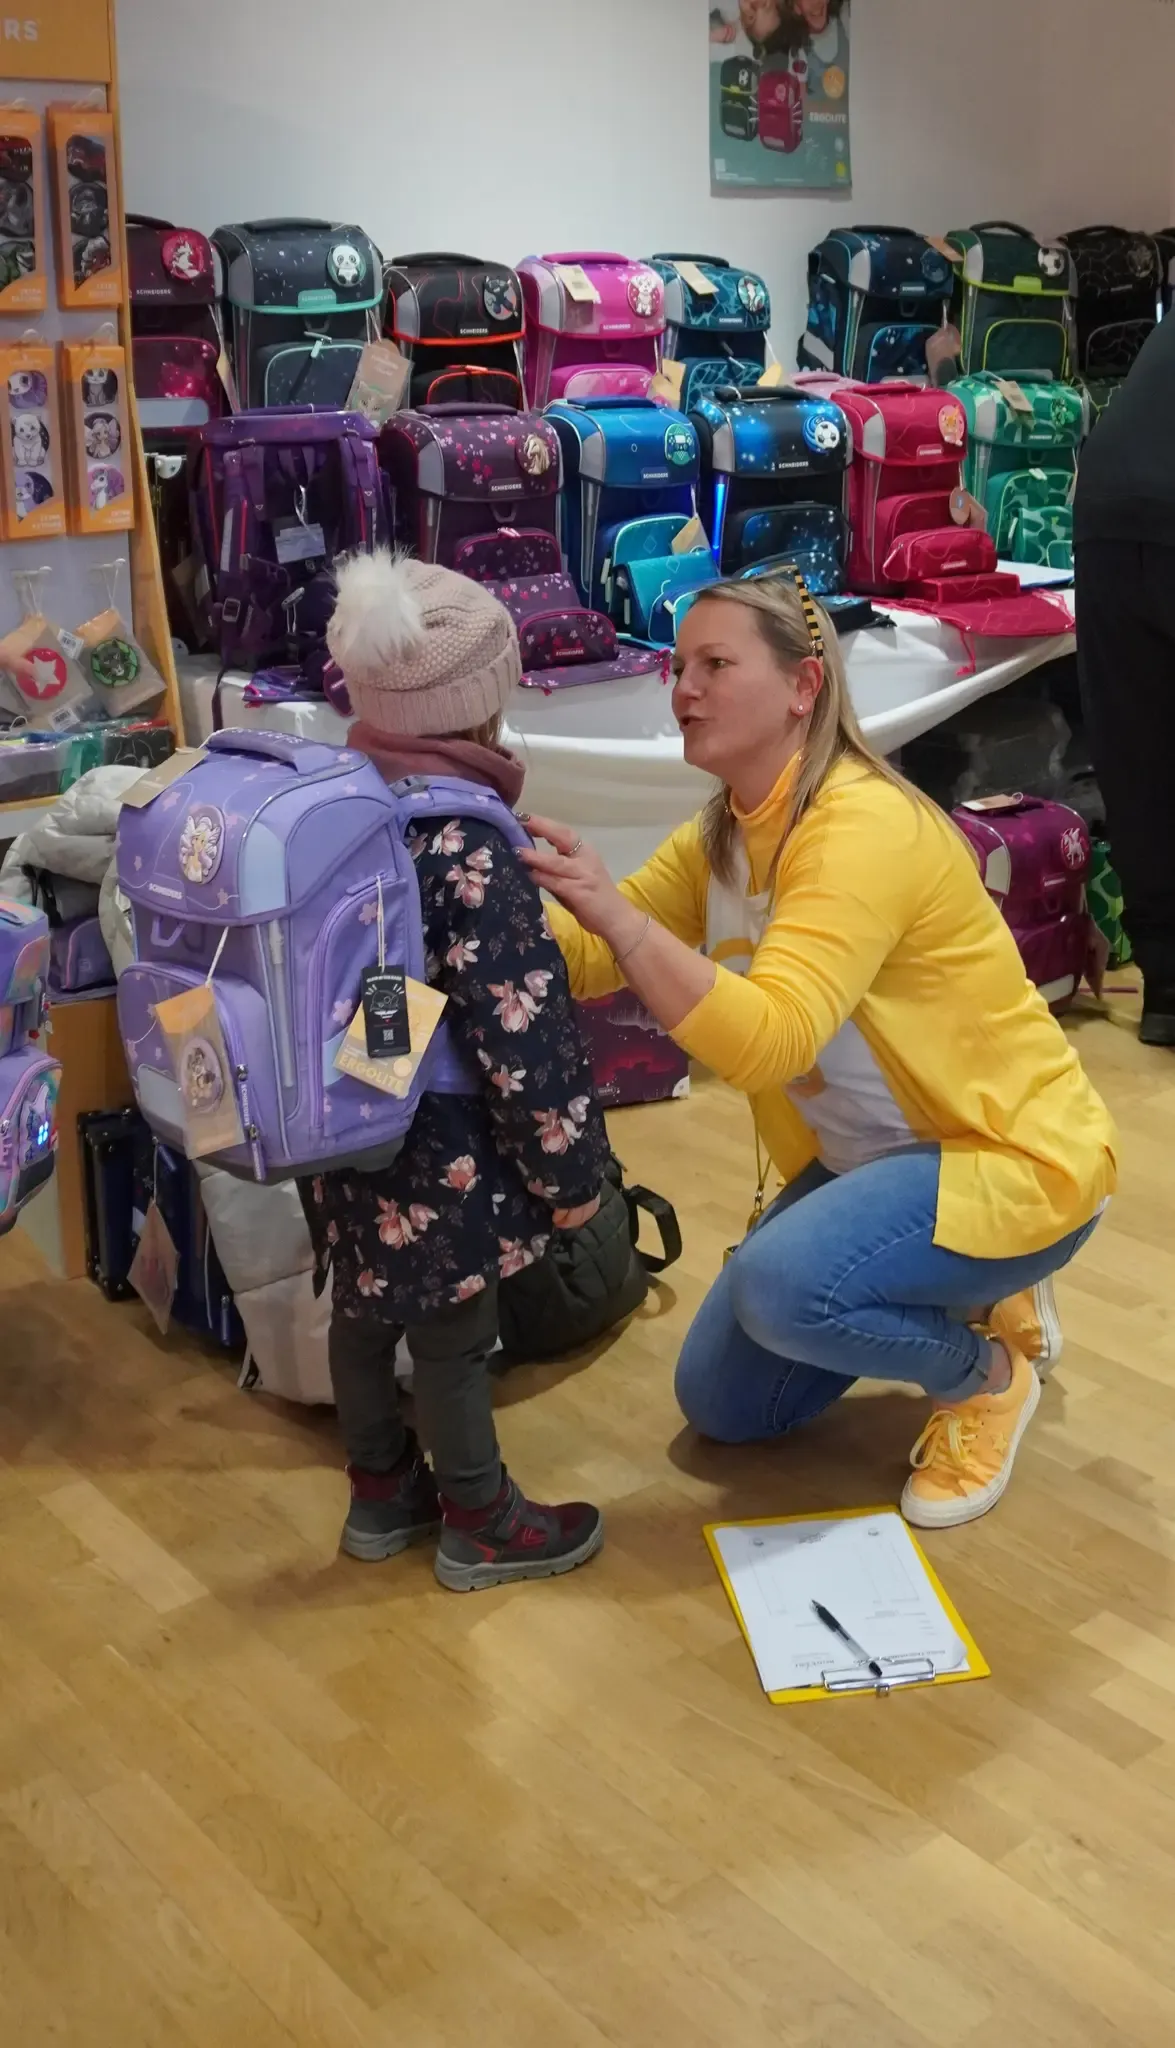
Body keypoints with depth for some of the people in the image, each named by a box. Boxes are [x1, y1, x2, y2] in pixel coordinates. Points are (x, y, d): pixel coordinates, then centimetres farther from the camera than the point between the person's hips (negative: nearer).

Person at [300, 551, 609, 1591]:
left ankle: (382, 1489, 41)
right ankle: (480, 1524, 28)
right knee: (452, 1332, 9)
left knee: (365, 1305, 22)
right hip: (441, 1146, -8)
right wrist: (572, 1166, -12)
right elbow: (522, 1026, -23)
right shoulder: (467, 842, -24)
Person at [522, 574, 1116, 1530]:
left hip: (1013, 1156, -8)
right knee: (720, 1406, 9)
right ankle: (957, 1298, 24)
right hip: (874, 1154, 9)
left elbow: (767, 1041, -37)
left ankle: (988, 1371, -3)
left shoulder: (864, 826, -27)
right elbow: (590, 963, -10)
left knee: (783, 1284, -34)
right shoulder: (718, 837, 0)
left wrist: (616, 913, -42)